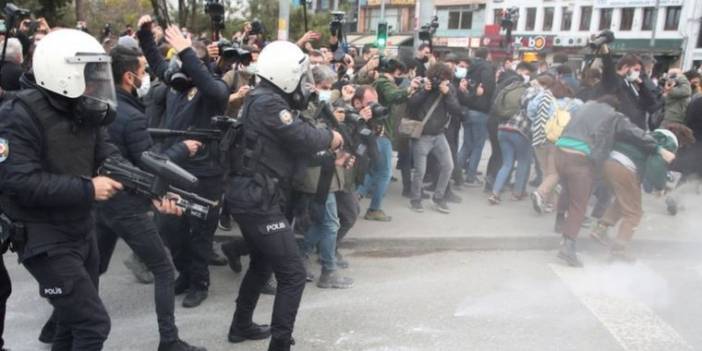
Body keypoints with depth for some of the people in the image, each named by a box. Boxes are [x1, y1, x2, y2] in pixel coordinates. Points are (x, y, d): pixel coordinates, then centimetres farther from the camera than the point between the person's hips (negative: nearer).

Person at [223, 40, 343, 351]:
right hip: (258, 200, -11)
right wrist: (331, 138, 0)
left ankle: (241, 326, 41)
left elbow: (292, 144, 14)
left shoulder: (264, 99, 15)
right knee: (293, 274, -7)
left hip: (251, 196, 11)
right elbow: (303, 139, -19)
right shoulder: (268, 103, -17)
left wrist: (327, 152, 5)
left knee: (262, 264, 27)